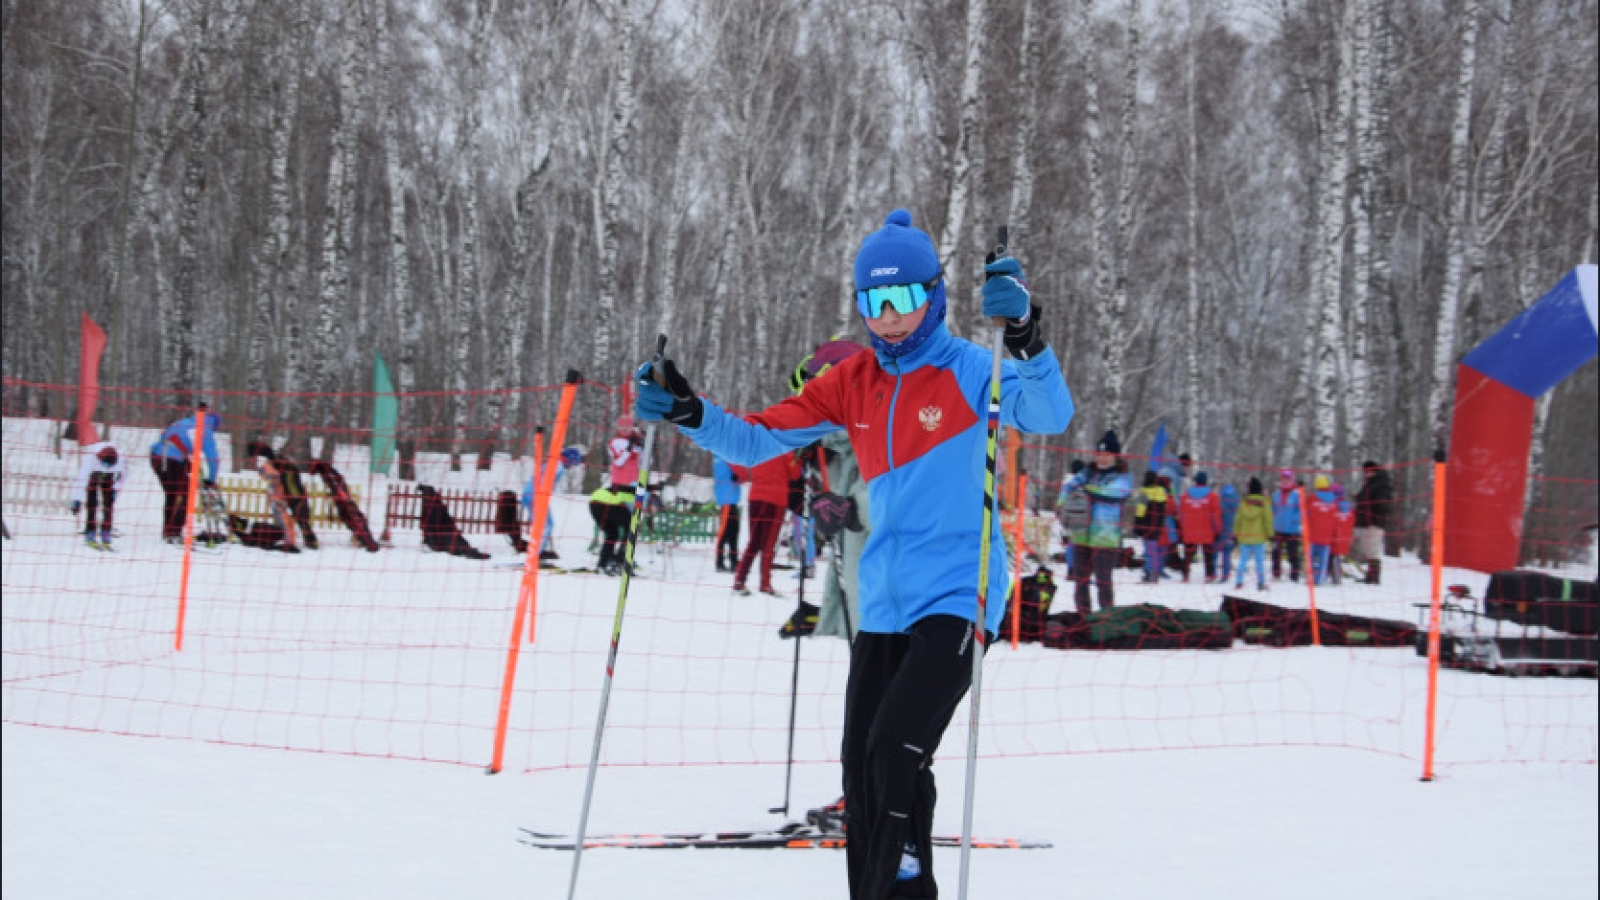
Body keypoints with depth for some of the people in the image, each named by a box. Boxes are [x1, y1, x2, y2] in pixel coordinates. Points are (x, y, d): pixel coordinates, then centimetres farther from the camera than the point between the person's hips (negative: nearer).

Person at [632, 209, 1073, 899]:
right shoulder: (851, 383, 8)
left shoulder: (969, 371, -7)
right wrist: (689, 413, -9)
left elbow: (1049, 417, -24)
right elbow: (760, 440, 8)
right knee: (861, 765, 6)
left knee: (896, 751, -20)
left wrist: (1025, 338, -42)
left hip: (956, 599, -6)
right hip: (884, 603, 6)